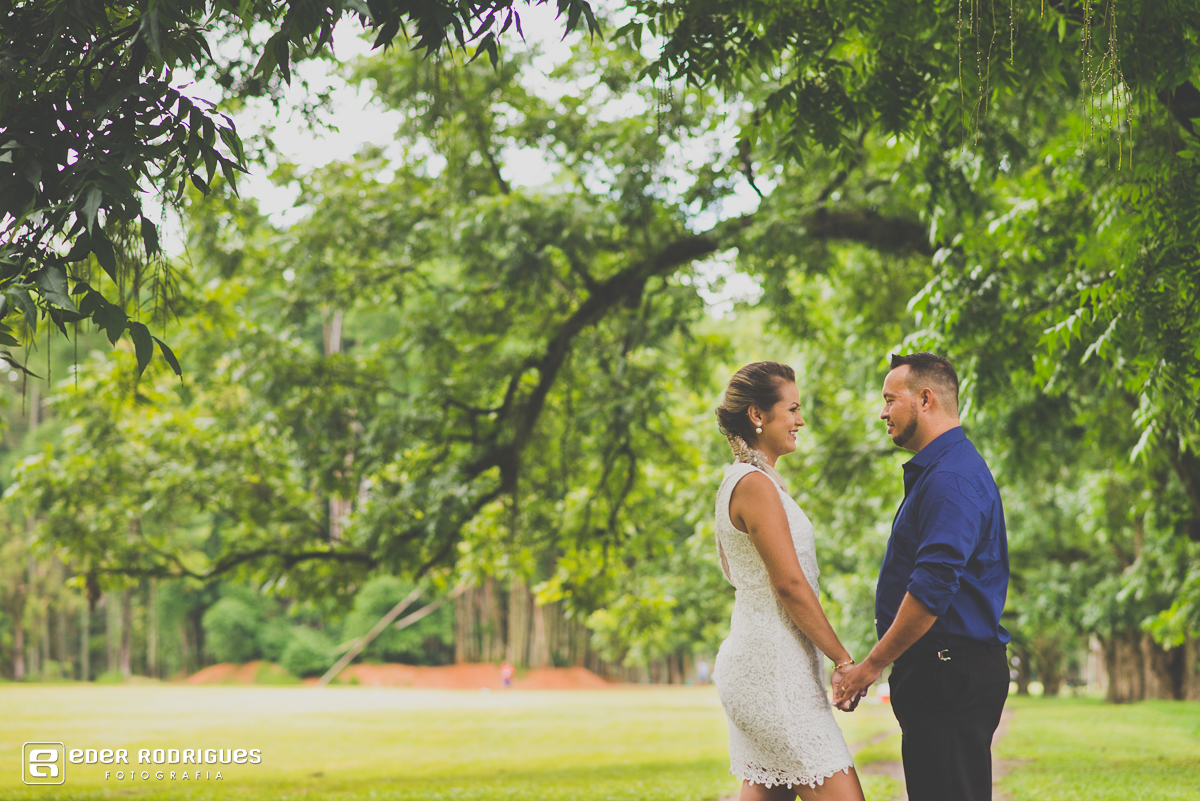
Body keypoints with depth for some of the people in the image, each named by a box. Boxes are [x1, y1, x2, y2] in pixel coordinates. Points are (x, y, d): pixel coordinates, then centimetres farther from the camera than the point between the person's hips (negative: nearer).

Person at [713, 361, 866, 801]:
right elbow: (790, 583, -18)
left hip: (752, 661, 10)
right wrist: (843, 657, -13)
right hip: (774, 666, -10)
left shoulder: (739, 480, 18)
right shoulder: (756, 484, -14)